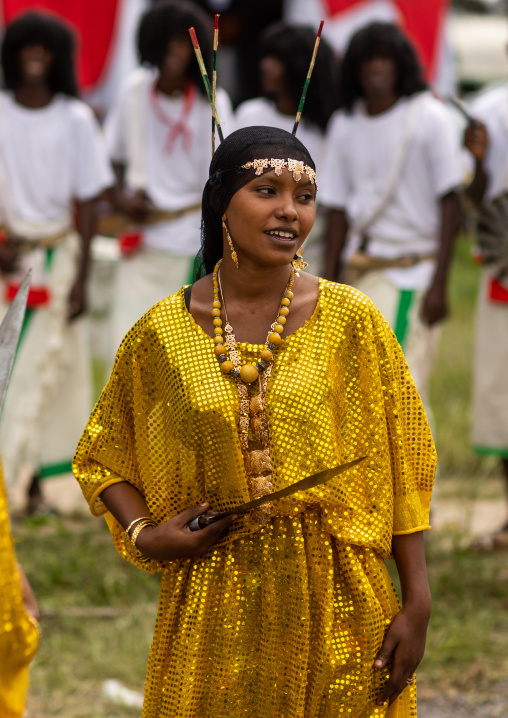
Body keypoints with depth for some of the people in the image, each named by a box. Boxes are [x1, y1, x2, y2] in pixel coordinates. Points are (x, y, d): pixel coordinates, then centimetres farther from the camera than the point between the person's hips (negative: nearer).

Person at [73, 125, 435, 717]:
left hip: (336, 602, -1)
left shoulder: (351, 320, -3)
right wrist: (144, 535, -6)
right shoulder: (161, 334, -1)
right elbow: (101, 458, 12)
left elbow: (401, 466, -1)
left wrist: (417, 603, -4)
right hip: (214, 607, 1)